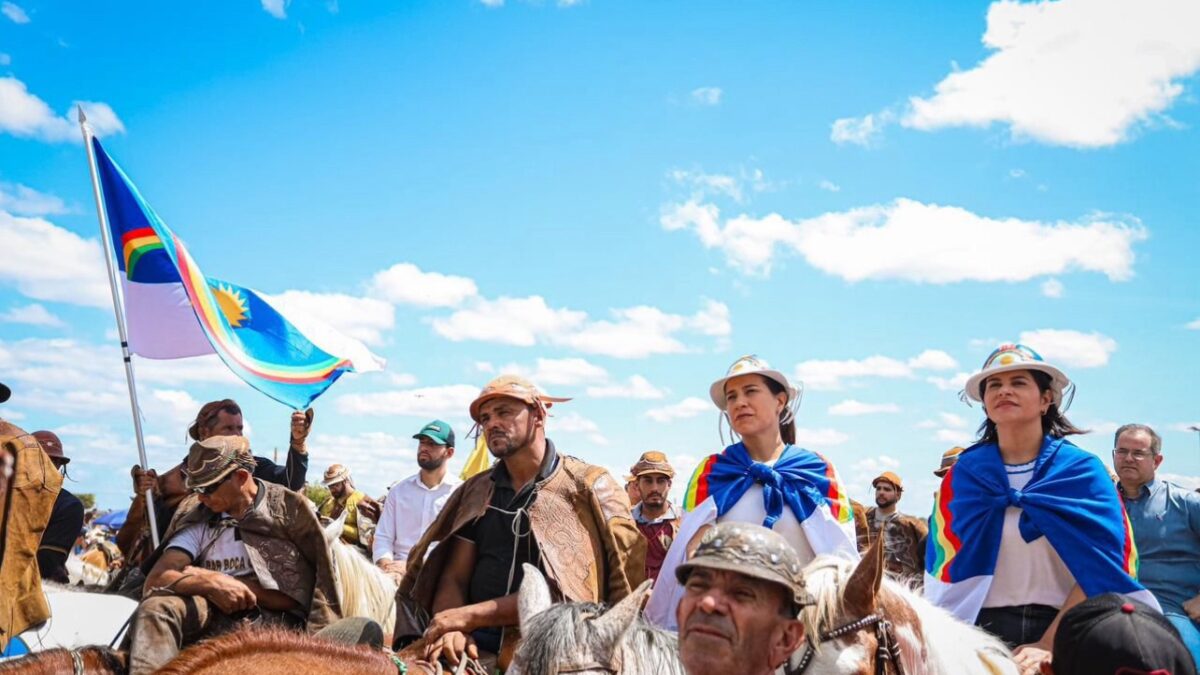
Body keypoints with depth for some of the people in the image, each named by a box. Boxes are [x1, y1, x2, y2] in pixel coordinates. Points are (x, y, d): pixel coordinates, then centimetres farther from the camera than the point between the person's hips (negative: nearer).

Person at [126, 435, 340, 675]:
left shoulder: (291, 510, 1)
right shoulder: (198, 519, 11)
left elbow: (297, 597, -1)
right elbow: (156, 579, 1)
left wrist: (222, 582, -7)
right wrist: (211, 582, -17)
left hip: (276, 621, -4)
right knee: (156, 606, -24)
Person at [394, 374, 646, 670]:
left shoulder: (589, 489, 1)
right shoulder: (475, 493, 16)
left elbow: (567, 589, -8)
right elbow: (454, 578, 11)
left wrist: (472, 615, -10)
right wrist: (451, 628, -10)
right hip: (477, 650, 3)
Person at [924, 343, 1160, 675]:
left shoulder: (1083, 471, 0)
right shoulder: (964, 473, 2)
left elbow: (1100, 567, -7)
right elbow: (947, 564, -1)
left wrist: (1049, 644, -14)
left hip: (1063, 631, 0)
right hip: (982, 630, 0)